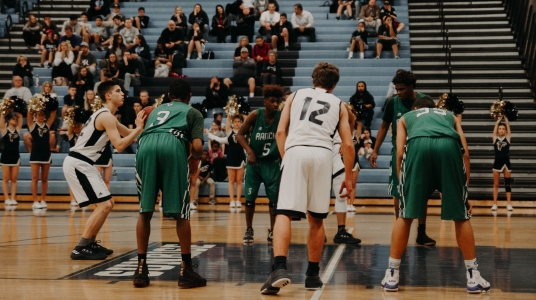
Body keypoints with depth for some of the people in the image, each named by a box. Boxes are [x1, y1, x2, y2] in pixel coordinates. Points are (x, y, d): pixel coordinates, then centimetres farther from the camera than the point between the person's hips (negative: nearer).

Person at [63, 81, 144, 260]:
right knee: (104, 205, -13)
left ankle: (90, 243, 22)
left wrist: (141, 126, 9)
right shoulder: (106, 116, -14)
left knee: (107, 204, 16)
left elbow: (129, 134, 25)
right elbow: (120, 145, -22)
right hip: (77, 164, -10)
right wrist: (139, 128, -16)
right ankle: (80, 249, -10)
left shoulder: (106, 116, 18)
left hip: (81, 164, 10)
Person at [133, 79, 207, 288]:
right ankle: (186, 270, 6)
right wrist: (195, 156, 33)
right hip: (173, 145, -3)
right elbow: (197, 147, 11)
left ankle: (141, 268, 11)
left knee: (145, 211, 13)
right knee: (181, 212, 5)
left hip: (145, 145, 3)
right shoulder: (193, 112, 26)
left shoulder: (156, 110, 39)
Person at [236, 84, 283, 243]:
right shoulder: (255, 115, -13)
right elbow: (240, 134, -6)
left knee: (274, 198, 2)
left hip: (273, 163, 0)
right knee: (250, 197, 2)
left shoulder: (282, 117, -12)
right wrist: (249, 151, -18)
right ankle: (249, 230, 16)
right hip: (254, 161, 0)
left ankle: (272, 230, 16)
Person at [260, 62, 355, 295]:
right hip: (322, 154, 1)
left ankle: (279, 268, -25)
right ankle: (312, 275, 19)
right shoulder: (339, 105, 23)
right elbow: (347, 144, 15)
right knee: (316, 219, 14)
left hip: (295, 151, -1)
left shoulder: (295, 95, 23)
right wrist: (348, 177, 23)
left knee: (284, 213, -6)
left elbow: (280, 132, 12)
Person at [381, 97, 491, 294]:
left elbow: (400, 152, 20)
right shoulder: (449, 115, 40)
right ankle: (474, 277, 17)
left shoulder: (406, 117, 37)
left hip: (418, 145, 0)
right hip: (449, 145, 1)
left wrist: (403, 186, 22)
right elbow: (465, 153, 25)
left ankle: (392, 276, 15)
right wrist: (463, 188, 26)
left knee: (406, 215, 12)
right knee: (461, 216, 13)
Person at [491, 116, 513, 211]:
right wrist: (500, 118, 19)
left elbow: (508, 125, 4)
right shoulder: (495, 138, 4)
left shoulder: (508, 137, 3)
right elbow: (496, 124, 6)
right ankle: (494, 204, 9)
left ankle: (509, 204, 6)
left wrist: (505, 118, 17)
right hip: (497, 162, 1)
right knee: (496, 184, 5)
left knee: (507, 184, 4)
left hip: (506, 162, -1)